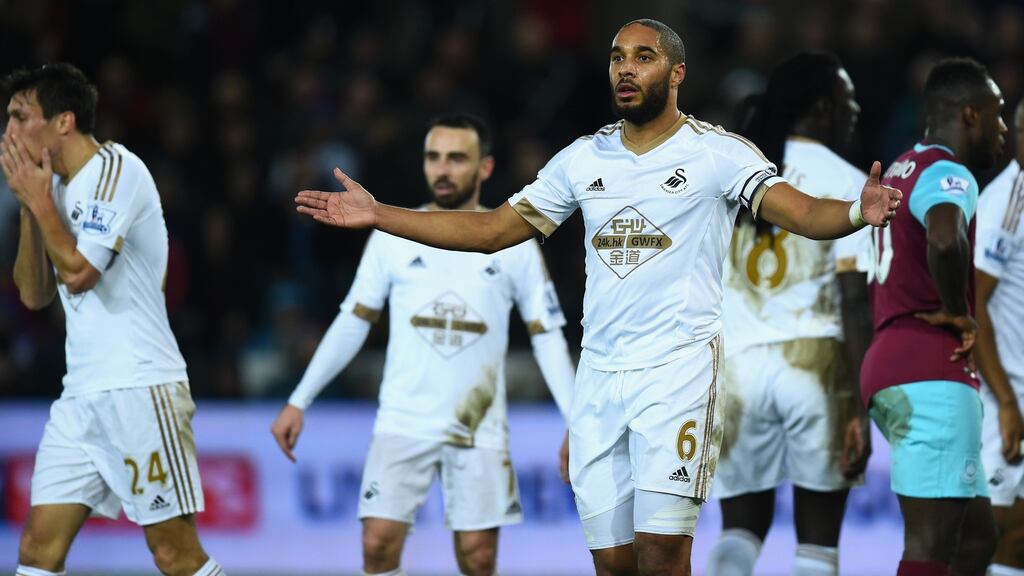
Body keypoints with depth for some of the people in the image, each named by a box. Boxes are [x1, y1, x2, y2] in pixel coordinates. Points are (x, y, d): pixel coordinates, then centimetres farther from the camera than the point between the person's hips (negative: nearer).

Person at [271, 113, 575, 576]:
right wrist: (298, 402, 4)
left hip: (479, 429, 0)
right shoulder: (393, 237, 2)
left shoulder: (514, 245, 1)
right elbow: (352, 323, 8)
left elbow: (547, 337, 4)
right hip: (403, 424, 0)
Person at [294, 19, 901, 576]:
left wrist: (858, 212, -38)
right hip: (600, 375, 5)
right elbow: (492, 230, 18)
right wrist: (378, 215, 13)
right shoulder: (583, 159, 12)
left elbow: (803, 212, -15)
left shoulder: (717, 153, -3)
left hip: (679, 369, -5)